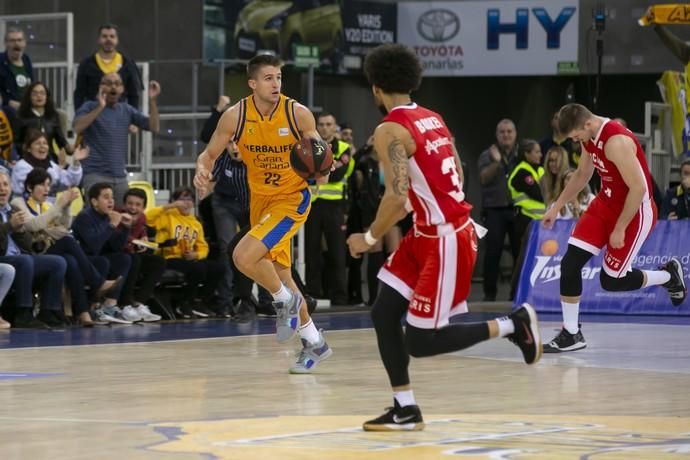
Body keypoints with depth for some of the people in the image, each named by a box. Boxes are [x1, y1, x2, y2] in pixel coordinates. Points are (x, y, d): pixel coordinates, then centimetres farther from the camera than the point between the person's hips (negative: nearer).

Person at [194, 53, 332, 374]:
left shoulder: (298, 113, -16)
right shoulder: (235, 116, -10)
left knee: (243, 256, -24)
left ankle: (286, 300, 4)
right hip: (260, 199, 5)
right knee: (279, 272, 15)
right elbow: (210, 153, -1)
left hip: (292, 199, -5)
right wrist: (202, 169, -23)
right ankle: (314, 342, 31)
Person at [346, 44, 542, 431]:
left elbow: (397, 196, -23)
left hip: (445, 239, -9)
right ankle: (406, 410, 12)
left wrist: (370, 238, -9)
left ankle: (512, 325, 4)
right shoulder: (432, 119, 11)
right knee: (384, 315, 9)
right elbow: (457, 177, 17)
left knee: (420, 342, -4)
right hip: (429, 234, 9)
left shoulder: (390, 130, -16)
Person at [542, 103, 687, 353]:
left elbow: (638, 188, -27)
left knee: (611, 280, 0)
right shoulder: (589, 136, -2)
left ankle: (669, 276, 25)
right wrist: (557, 207, 14)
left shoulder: (617, 142, -30)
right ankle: (571, 334, 3)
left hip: (635, 210, -8)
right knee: (570, 264, -5)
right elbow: (582, 174, 17)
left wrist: (620, 229, -21)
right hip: (606, 202, 8)